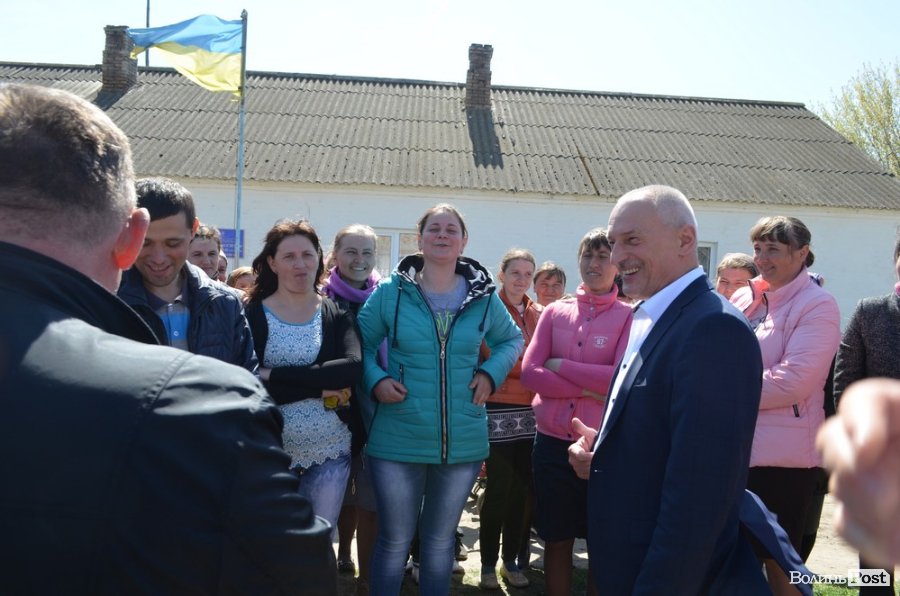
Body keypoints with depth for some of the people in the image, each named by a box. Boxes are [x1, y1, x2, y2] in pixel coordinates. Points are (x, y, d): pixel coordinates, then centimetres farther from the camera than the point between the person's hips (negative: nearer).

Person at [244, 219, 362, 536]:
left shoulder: (337, 314, 2)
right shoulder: (251, 315, -4)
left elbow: (353, 367, -16)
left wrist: (273, 374, -18)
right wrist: (320, 388, -16)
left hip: (329, 452, 1)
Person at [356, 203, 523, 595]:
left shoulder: (484, 297, 2)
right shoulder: (390, 292, -3)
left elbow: (512, 339, 17)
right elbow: (359, 345, 6)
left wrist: (491, 373, 0)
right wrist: (375, 380, -11)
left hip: (463, 443, 2)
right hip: (398, 441, -2)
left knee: (441, 540, 18)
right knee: (394, 541, 9)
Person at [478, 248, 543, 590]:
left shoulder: (537, 314, 12)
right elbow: (487, 358, -9)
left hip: (530, 412, 5)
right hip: (498, 411, -5)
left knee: (523, 490, 10)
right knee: (498, 489, 0)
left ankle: (512, 560, 25)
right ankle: (488, 563, 17)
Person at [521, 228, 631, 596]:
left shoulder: (629, 317, -3)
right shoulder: (555, 312, 5)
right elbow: (529, 374, -6)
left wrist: (560, 365, -11)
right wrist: (589, 389, -15)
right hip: (552, 442, 3)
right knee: (556, 540, 14)